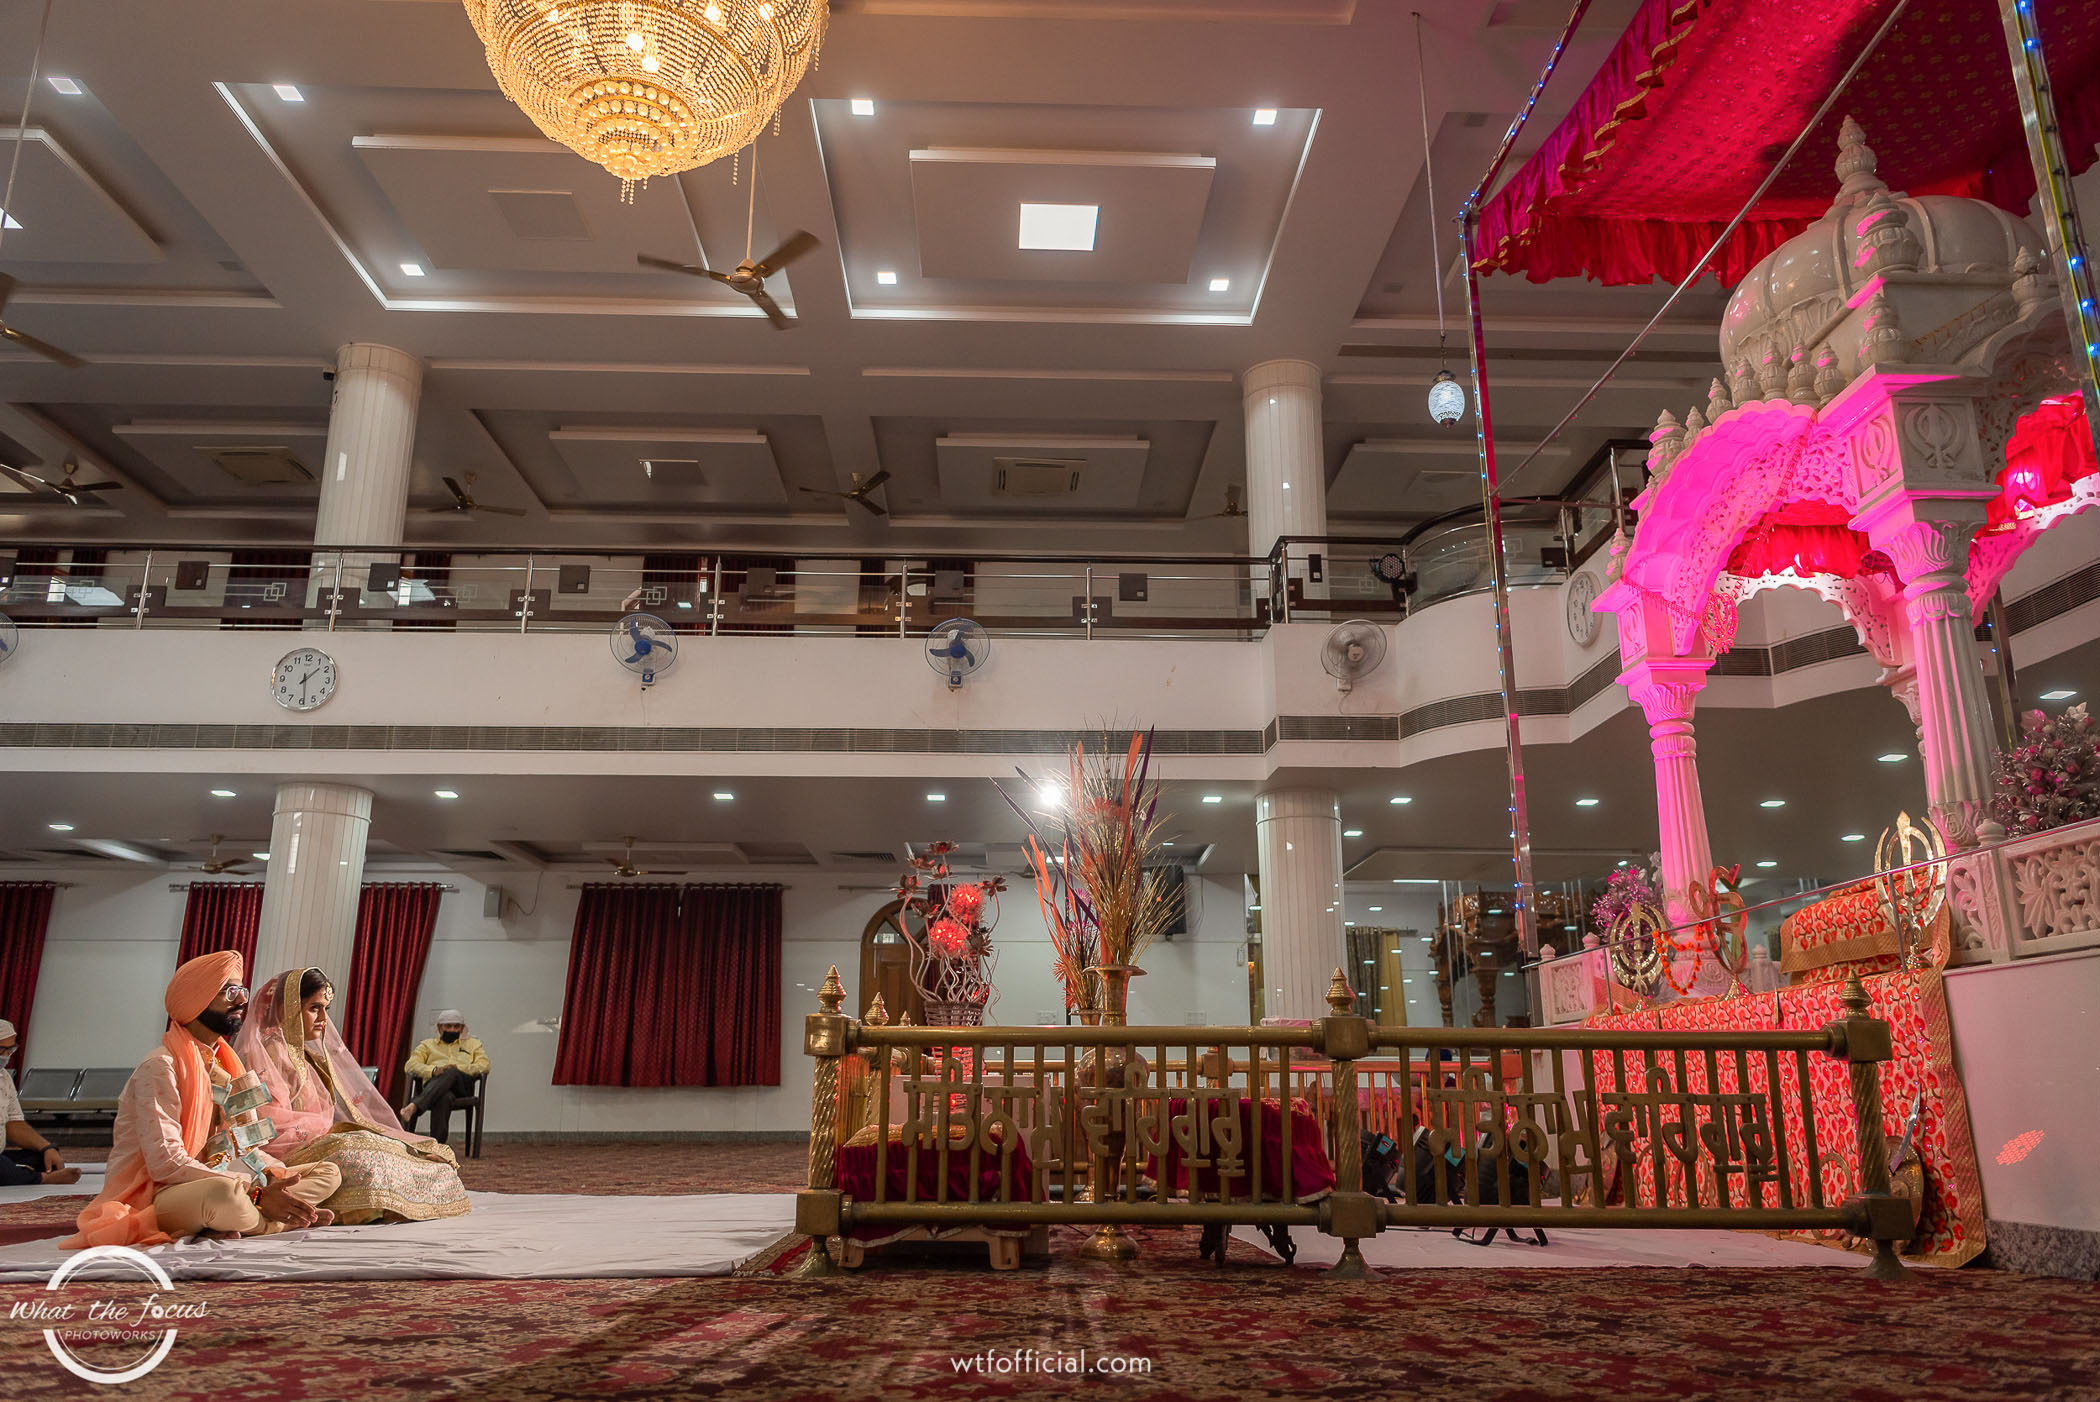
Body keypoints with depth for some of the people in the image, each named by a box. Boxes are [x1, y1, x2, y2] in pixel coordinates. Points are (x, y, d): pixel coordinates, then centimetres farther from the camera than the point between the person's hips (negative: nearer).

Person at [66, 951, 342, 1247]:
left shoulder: (225, 1066, 13)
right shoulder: (160, 1067, -13)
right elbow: (166, 1164, -22)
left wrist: (272, 1174, -11)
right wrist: (256, 1193, -25)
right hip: (150, 1199, -8)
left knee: (328, 1173, 0)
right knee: (223, 1192, -41)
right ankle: (278, 1224, -11)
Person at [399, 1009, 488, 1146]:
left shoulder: (473, 1043, 31)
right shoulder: (427, 1044, 32)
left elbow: (484, 1066, 13)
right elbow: (411, 1065, 13)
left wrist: (458, 1068, -6)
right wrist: (434, 1070, -9)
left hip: (462, 1084, 1)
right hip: (433, 1083, 0)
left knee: (451, 1073, -40)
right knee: (445, 1098, -41)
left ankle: (414, 1106, -53)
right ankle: (438, 1142, -50)